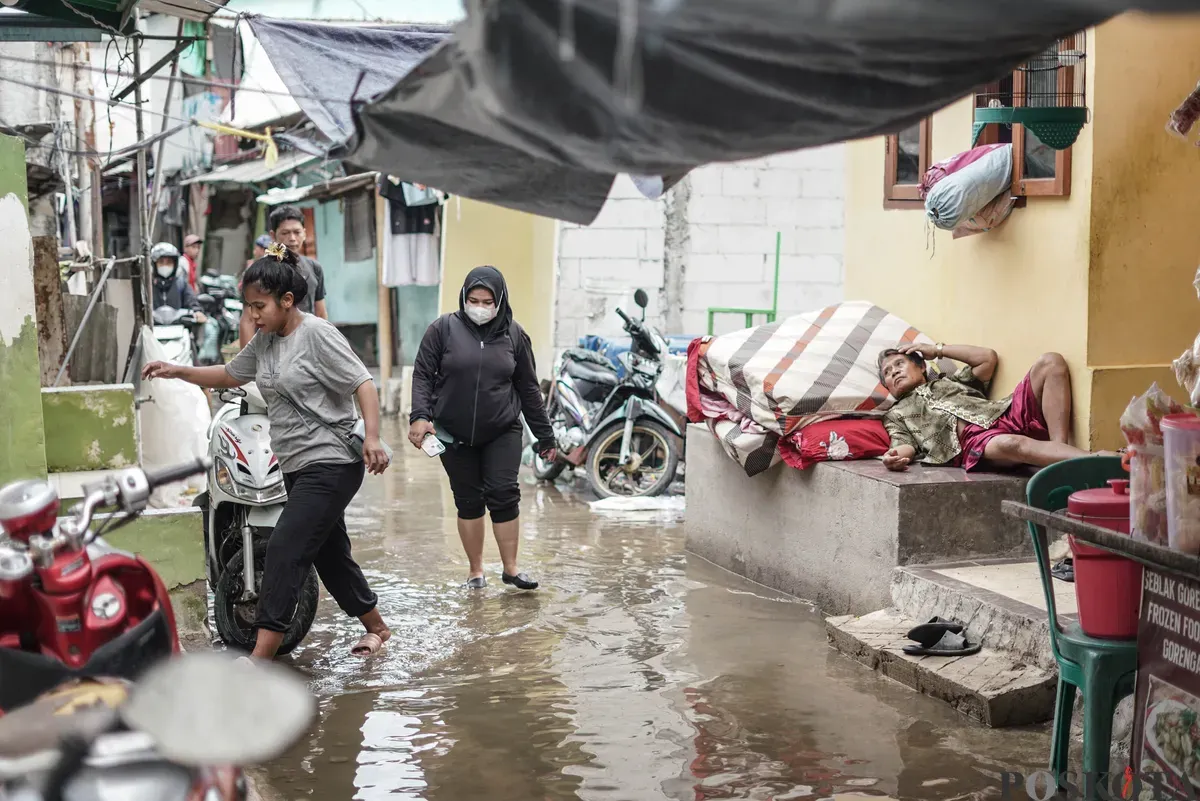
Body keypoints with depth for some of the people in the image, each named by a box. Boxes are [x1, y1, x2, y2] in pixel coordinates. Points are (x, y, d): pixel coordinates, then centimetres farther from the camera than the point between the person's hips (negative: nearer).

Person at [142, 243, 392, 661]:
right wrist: (176, 371, 11)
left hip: (331, 465, -9)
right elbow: (228, 375, 24)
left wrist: (372, 437, -29)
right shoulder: (264, 342, 11)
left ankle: (260, 657, -14)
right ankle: (376, 628, 34)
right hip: (297, 466, 9)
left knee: (284, 550, -15)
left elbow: (363, 383, -17)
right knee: (330, 554, 16)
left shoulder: (317, 334, -13)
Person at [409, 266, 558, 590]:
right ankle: (476, 570, 18)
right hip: (454, 435, 0)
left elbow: (528, 389, 7)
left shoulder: (514, 334, 2)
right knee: (469, 500, 6)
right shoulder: (444, 328, -4)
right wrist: (419, 416, -17)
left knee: (504, 495, -6)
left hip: (503, 433, 0)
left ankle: (510, 568, 7)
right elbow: (423, 374, -3)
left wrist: (545, 436, 8)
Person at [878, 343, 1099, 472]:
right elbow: (905, 445, 9)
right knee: (1010, 444, -42)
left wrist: (938, 350, 33)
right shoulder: (896, 415, 29)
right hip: (973, 439, -5)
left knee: (1051, 362, -15)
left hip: (1008, 414, 5)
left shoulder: (949, 382, 40)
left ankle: (1060, 446, -32)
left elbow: (988, 357, 30)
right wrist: (895, 457, -17)